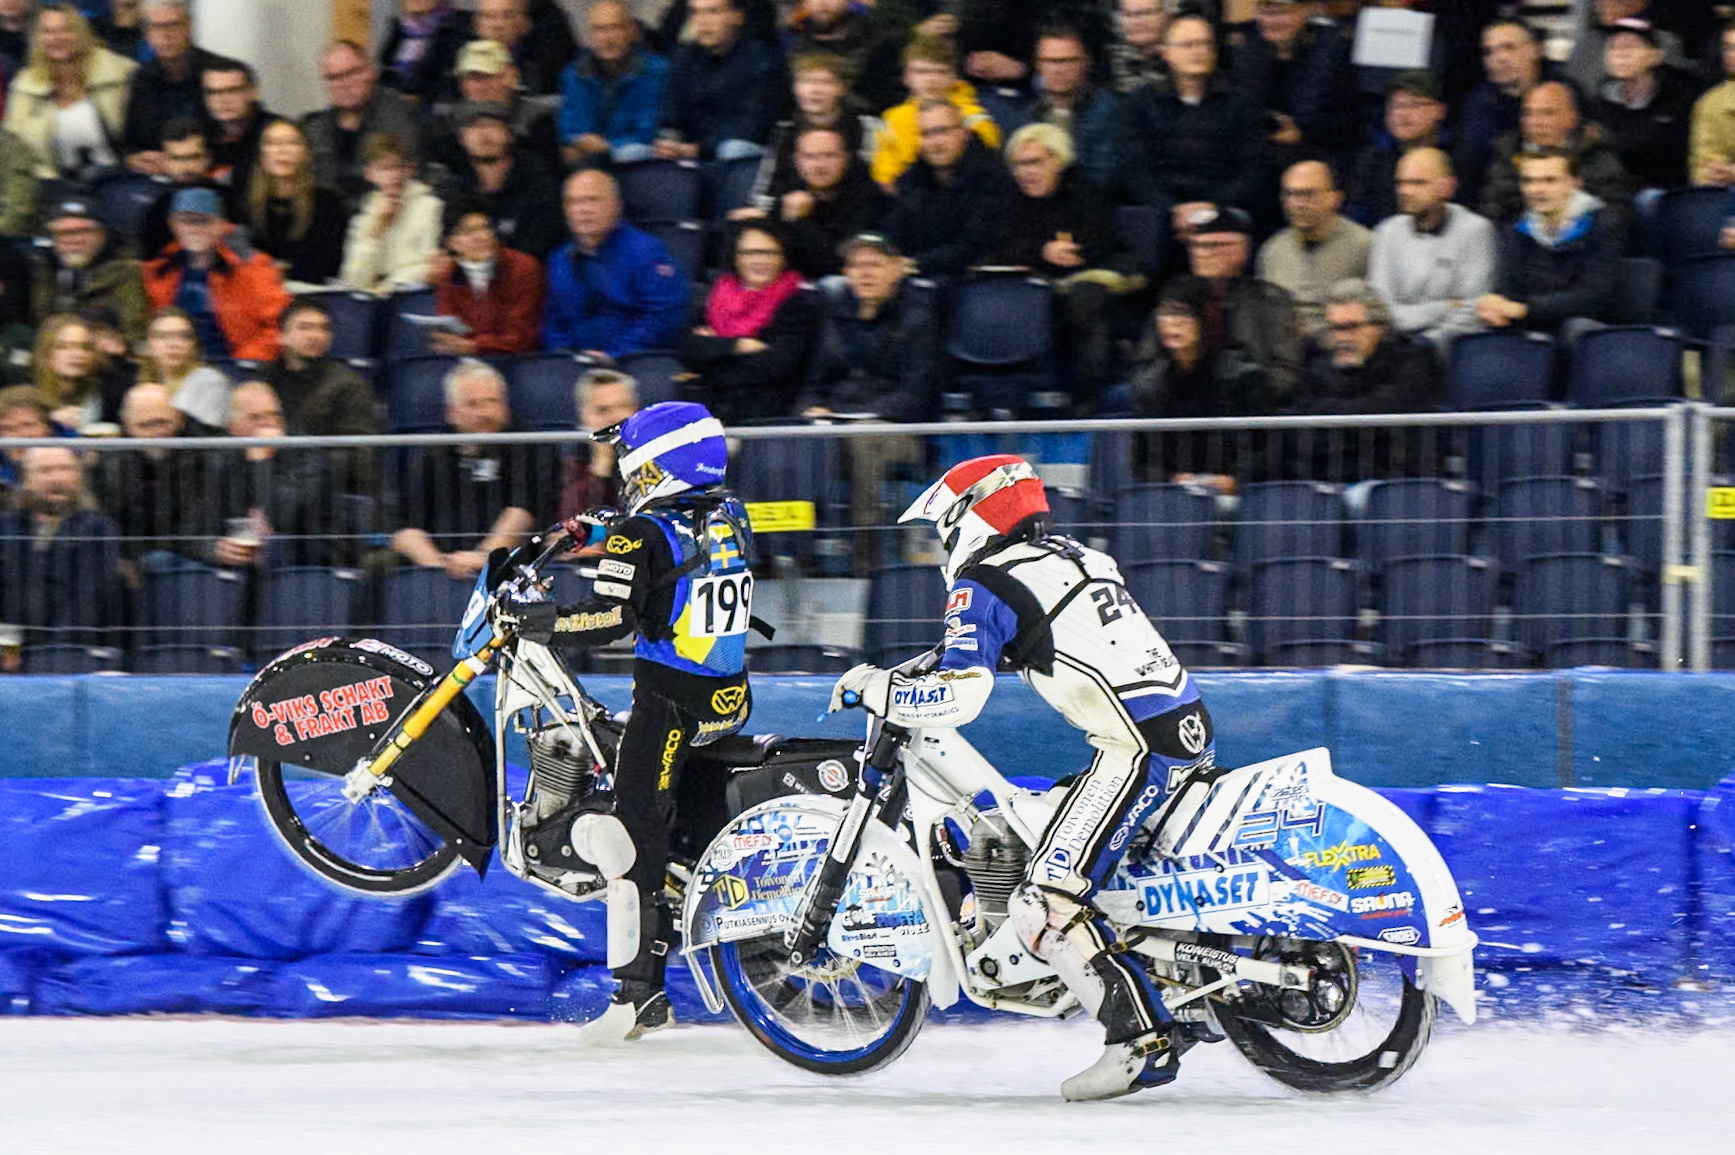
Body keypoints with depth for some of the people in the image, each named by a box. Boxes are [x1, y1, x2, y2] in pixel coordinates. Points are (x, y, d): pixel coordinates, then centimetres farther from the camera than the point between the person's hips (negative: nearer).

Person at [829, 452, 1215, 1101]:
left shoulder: (984, 584, -5)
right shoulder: (1072, 557, 21)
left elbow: (957, 697, -16)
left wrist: (872, 688, 0)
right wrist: (909, 671, 34)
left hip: (1136, 750, -9)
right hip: (1191, 731, 9)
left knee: (1047, 907, -11)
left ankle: (1143, 1039, -20)